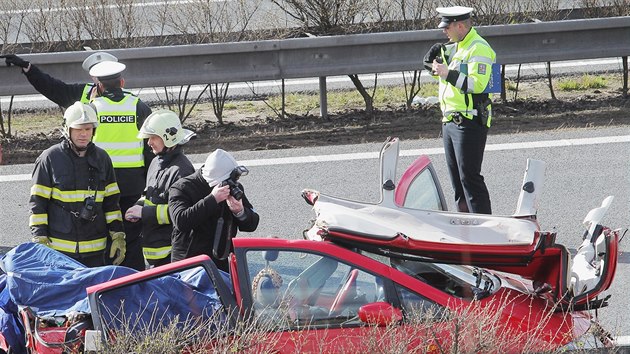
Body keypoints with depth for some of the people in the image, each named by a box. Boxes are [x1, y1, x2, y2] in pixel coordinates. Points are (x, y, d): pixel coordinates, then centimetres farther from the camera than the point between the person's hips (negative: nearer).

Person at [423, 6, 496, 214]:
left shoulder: (479, 49, -12)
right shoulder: (455, 47, 17)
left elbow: (477, 84, -24)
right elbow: (429, 64, 27)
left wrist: (448, 74, -19)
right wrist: (434, 57, 6)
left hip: (469, 123, -10)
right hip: (450, 121, 10)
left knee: (469, 177, -11)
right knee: (456, 178, 12)